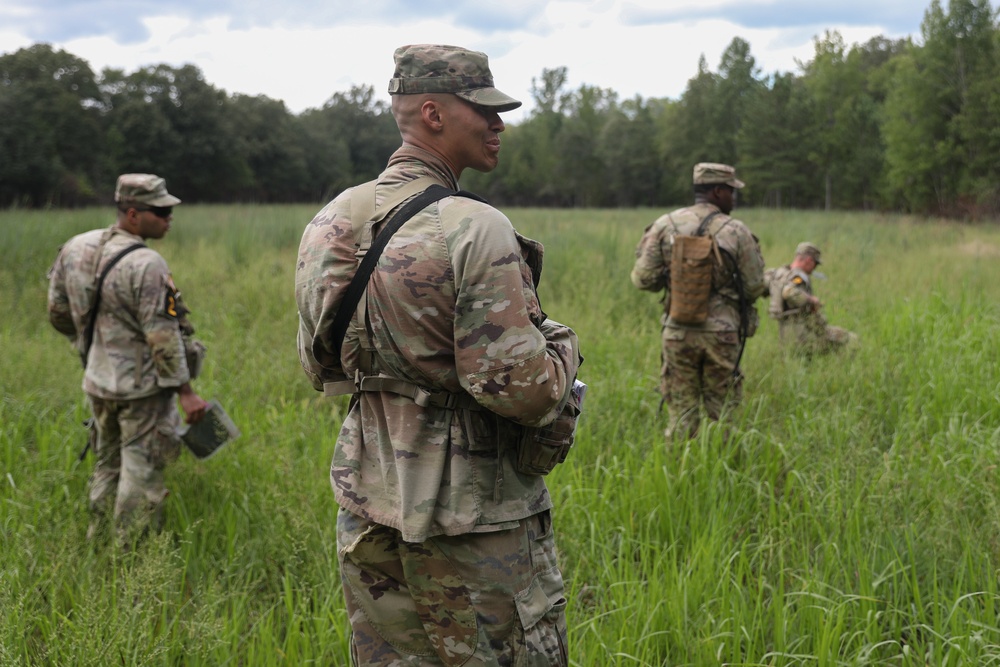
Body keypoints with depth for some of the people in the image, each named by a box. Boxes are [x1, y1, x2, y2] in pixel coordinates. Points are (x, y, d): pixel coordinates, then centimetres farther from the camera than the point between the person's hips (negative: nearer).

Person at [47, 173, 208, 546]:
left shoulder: (76, 249, 3)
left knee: (107, 467, 20)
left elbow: (57, 311, 12)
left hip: (98, 381, 8)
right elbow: (162, 335, -21)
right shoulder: (146, 265, -21)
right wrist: (185, 390, -15)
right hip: (142, 385, -8)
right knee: (141, 473, 2)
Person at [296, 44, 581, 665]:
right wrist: (561, 344, -2)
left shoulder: (330, 223, 4)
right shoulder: (476, 230, -19)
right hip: (474, 521, -7)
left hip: (368, 509, 7)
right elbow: (524, 391, -22)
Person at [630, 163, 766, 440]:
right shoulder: (736, 232, -6)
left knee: (681, 415, 9)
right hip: (722, 333, -2)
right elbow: (755, 287, -2)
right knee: (722, 415, 10)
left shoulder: (665, 225, -2)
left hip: (677, 331, 2)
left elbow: (643, 278, -3)